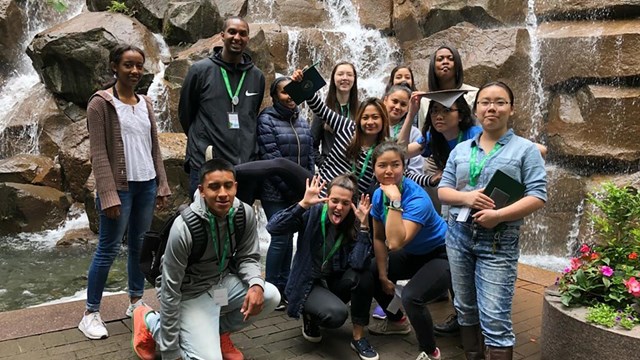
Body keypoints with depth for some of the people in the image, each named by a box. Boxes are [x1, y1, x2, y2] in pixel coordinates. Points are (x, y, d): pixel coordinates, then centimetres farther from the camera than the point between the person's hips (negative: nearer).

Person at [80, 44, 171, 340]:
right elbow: (98, 153, -12)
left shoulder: (146, 103, 11)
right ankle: (91, 313, 10)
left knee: (139, 245, 12)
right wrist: (108, 194, -18)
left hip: (147, 184, 5)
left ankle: (136, 301, 24)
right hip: (120, 186, -5)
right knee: (108, 249, -1)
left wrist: (162, 185, 8)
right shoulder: (101, 103, -6)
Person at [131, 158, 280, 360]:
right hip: (191, 294, -5)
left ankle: (218, 332, 11)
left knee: (270, 296, -16)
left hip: (223, 282, 6)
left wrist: (256, 284, -23)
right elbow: (170, 291, -21)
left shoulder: (245, 213, -14)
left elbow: (248, 257, 1)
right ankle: (150, 322, 10)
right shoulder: (184, 228, -29)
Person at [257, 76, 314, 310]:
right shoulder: (267, 120, -6)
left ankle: (285, 285, 19)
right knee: (280, 237, -7)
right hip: (276, 192, -6)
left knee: (289, 237, 9)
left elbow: (309, 155, 13)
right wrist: (291, 187, -13)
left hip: (298, 191, 6)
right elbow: (271, 157, -13)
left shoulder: (302, 121, 13)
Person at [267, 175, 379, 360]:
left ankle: (358, 338, -10)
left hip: (335, 283, 3)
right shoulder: (312, 213, -16)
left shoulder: (354, 225, -11)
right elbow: (273, 227, -30)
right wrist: (304, 204, -37)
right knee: (337, 314, -31)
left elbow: (359, 264, -27)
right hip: (306, 284, -3)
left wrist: (364, 225, -31)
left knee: (364, 275, -27)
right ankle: (310, 317, 6)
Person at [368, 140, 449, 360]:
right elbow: (379, 238, 2)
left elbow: (395, 243, -42)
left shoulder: (417, 199, -31)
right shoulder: (379, 194, -9)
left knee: (411, 297, -29)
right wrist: (383, 275, 4)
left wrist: (395, 201, -42)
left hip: (442, 255, -8)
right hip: (414, 254, 8)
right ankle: (396, 321, 36)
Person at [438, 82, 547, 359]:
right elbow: (443, 190, 8)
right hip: (459, 236, 5)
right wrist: (466, 197, -14)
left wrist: (498, 215, -20)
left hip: (498, 242, -4)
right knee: (465, 310, 16)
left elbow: (538, 196, -8)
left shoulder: (525, 149, -2)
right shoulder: (460, 150, 10)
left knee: (495, 319, -7)